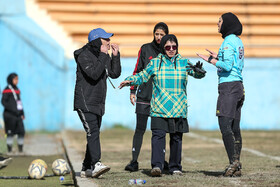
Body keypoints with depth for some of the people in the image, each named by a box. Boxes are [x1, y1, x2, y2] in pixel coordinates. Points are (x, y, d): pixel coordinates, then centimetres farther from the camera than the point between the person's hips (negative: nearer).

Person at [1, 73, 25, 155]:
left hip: (18, 115, 6)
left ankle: (20, 150, 8)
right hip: (10, 115, -6)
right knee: (10, 133, -2)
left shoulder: (17, 90, 14)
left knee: (22, 132, 0)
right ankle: (9, 150, 7)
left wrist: (22, 113, 15)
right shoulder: (7, 90, -7)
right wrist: (13, 110, -18)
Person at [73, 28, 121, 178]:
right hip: (85, 103, -9)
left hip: (98, 104, 9)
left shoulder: (103, 56, 12)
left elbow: (115, 74, 10)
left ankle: (86, 168, 16)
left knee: (94, 134, 9)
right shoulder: (84, 56, -13)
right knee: (93, 132, -21)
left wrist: (115, 56, 0)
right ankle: (96, 165, -29)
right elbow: (94, 74, -26)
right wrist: (103, 56, -22)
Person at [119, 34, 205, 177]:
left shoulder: (184, 63, 9)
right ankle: (156, 165, -20)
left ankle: (175, 167, 16)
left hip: (178, 110, 1)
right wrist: (130, 81, -6)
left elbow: (198, 74, 5)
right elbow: (143, 76, 12)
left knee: (176, 138, 6)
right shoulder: (155, 63, 8)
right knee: (158, 135, -15)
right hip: (159, 109, -1)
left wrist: (199, 69, -18)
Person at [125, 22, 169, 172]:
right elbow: (138, 70, 7)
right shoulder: (145, 49, 5)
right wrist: (132, 90, 1)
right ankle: (134, 161, -2)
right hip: (144, 96, -1)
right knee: (140, 129, -3)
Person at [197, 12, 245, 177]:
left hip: (229, 86, -9)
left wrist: (210, 60, -10)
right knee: (235, 127, 7)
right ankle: (237, 167, 7)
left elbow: (228, 66, -19)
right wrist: (218, 57, 27)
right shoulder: (238, 41, 17)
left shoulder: (229, 41, -11)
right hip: (238, 86, 9)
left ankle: (234, 161, -20)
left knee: (225, 125, -13)